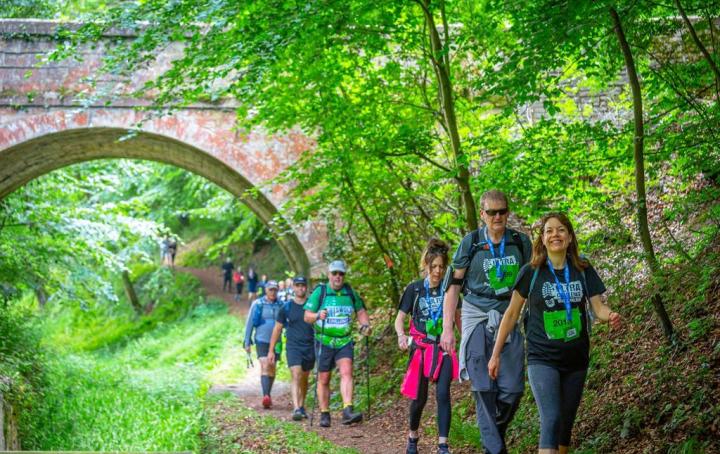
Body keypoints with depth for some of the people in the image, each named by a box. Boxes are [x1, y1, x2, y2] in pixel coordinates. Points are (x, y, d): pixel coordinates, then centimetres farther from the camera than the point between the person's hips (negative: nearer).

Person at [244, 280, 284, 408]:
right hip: (261, 340, -3)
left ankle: (268, 396, 26)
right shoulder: (258, 304, -1)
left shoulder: (281, 305, 5)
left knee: (272, 369, 11)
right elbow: (250, 323, 3)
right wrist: (247, 342, 1)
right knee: (265, 366, -17)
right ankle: (266, 397, -27)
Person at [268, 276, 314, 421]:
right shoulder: (286, 307, 2)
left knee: (304, 378, 12)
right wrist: (271, 350, 7)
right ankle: (296, 409, -23)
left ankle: (301, 406, 27)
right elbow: (277, 329, 8)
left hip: (310, 347, 2)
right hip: (293, 347, -2)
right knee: (296, 376, -16)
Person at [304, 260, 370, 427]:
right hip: (324, 342, -1)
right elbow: (307, 316, -6)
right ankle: (324, 415, 17)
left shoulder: (350, 292, 5)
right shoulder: (319, 291, -4)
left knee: (346, 373, -18)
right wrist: (318, 316, -28)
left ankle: (348, 411, -26)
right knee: (324, 380, 6)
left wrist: (365, 325, -4)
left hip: (344, 342, 1)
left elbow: (361, 311, 15)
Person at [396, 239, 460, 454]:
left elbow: (457, 318, 12)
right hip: (420, 349, 0)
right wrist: (401, 335, -19)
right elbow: (400, 318, 1)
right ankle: (413, 436, 31)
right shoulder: (414, 289, -1)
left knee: (443, 394, -12)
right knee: (419, 397, 7)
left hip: (443, 349, 1)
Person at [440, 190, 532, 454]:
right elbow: (453, 285, 2)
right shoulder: (471, 243, -1)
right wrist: (447, 328, -3)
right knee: (484, 389, -6)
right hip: (477, 319, -2)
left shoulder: (521, 242, 5)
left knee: (513, 389, -3)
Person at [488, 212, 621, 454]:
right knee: (551, 419, -18)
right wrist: (496, 354, 3)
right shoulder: (531, 272, -4)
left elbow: (597, 306, 0)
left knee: (566, 423, 11)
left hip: (575, 360, 4)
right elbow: (512, 313, 2)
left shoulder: (583, 270, 3)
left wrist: (610, 316, -24)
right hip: (542, 359, -3)